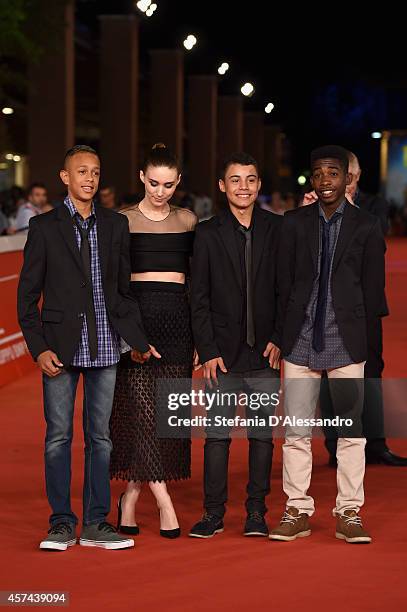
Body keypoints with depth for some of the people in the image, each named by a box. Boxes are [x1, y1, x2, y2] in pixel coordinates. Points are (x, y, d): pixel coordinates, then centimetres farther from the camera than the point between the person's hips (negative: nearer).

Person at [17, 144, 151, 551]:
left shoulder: (116, 226, 10)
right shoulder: (44, 227, 3)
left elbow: (124, 289, 13)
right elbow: (27, 294, 2)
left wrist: (140, 341, 7)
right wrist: (39, 348, -7)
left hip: (104, 346, 2)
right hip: (60, 347, -2)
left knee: (101, 436, 4)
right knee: (58, 435, 1)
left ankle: (96, 523, 10)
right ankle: (61, 523, 8)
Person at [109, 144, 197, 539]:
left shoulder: (188, 221, 11)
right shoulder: (123, 221, 3)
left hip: (177, 318, 3)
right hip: (136, 315, -3)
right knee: (140, 406, -11)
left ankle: (131, 496, 12)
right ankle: (164, 501, -10)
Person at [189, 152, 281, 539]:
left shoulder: (276, 229, 4)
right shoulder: (208, 233, 2)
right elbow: (199, 297, 1)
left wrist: (279, 339, -4)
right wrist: (208, 350, -6)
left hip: (265, 351, 1)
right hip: (223, 353, -1)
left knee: (262, 434, 6)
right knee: (217, 434, 1)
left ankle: (256, 512, 15)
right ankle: (213, 513, 10)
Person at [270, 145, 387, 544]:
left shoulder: (366, 227, 3)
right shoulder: (294, 223, 6)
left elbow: (374, 289, 4)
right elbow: (282, 283, 6)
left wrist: (368, 342, 1)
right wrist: (281, 335, 3)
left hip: (346, 343, -1)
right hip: (300, 340, 1)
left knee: (351, 429, 3)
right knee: (296, 432, 3)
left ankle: (349, 514, 11)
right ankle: (297, 512, 12)